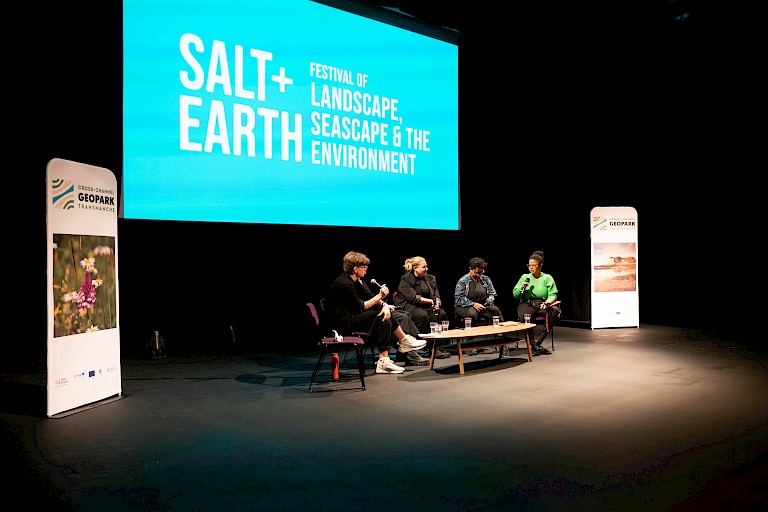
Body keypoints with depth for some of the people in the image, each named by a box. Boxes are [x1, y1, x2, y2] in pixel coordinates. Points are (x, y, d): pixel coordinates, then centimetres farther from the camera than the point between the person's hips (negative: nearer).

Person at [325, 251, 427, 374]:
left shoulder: (357, 280, 10)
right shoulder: (343, 283, -20)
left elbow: (370, 296, 3)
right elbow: (359, 307, -19)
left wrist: (384, 305, -16)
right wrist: (380, 296, -16)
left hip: (353, 316, 9)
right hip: (344, 323, -9)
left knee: (386, 318, -9)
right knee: (382, 317, -19)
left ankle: (383, 361, -15)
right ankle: (404, 341, -1)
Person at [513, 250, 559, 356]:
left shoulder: (547, 278, 12)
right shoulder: (524, 277, 14)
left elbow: (553, 294, 3)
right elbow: (515, 295, 10)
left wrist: (548, 302, -19)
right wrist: (521, 288, -10)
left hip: (542, 304, 1)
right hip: (526, 304, -1)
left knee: (555, 311, -32)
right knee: (523, 315, -37)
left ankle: (536, 342, -28)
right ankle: (536, 346, -30)